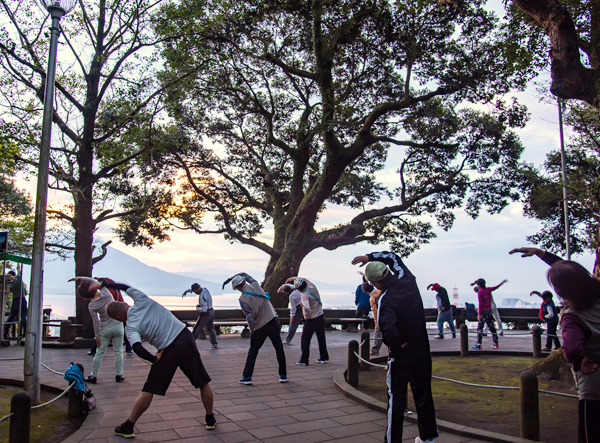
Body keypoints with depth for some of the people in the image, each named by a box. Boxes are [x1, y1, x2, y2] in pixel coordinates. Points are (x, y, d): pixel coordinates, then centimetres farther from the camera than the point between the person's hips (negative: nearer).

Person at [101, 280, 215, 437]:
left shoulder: (130, 328, -4)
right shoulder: (142, 301, 2)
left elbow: (137, 348, -22)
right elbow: (126, 287, 21)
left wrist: (154, 359, -6)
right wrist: (103, 284, 30)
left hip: (168, 351, -3)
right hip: (186, 337, 3)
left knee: (148, 391, 14)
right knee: (203, 383, 18)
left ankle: (128, 427, 25)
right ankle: (210, 419, 30)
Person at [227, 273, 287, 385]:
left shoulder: (242, 299, -8)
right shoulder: (255, 285, 0)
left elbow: (249, 316, -15)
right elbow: (244, 274, 18)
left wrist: (252, 331, -9)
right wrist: (232, 278, 15)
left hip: (259, 327, -2)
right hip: (272, 322, 2)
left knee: (252, 351, 14)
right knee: (279, 349, 10)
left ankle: (247, 377, 17)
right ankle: (283, 375, 14)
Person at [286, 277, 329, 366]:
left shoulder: (304, 295, -24)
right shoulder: (313, 287, -3)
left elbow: (307, 308, -39)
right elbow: (305, 280, 17)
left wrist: (307, 316, -20)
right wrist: (293, 278, 20)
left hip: (312, 320, -8)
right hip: (321, 316, 8)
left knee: (305, 340, 6)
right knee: (321, 338, 18)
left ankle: (304, 360, 9)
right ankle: (323, 358, 28)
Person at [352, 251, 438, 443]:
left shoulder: (386, 298, -23)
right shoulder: (408, 281, -5)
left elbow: (387, 326, -39)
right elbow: (392, 257, 11)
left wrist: (398, 344, -21)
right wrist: (370, 257, 6)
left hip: (401, 356, -6)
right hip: (422, 353, 7)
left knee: (396, 399, 6)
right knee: (423, 395, 20)